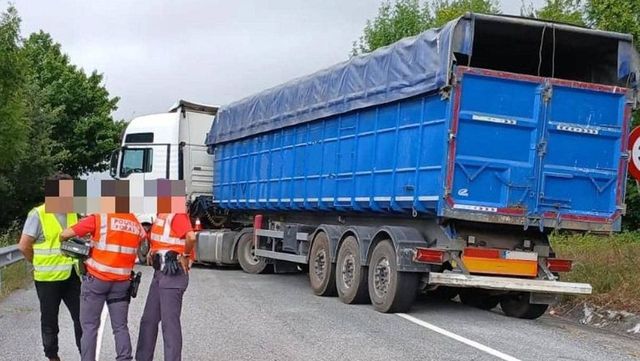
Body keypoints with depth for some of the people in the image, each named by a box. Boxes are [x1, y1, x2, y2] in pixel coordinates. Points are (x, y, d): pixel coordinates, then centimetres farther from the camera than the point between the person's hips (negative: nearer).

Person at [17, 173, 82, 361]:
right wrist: (40, 264, 0)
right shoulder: (38, 214, -11)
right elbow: (24, 245, -10)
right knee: (49, 320, 10)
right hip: (48, 278, -5)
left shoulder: (72, 214, 6)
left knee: (82, 317, 7)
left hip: (72, 276, 5)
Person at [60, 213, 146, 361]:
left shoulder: (99, 218, -9)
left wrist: (63, 240, 14)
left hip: (96, 279, -4)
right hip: (122, 282, 4)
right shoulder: (136, 223, 5)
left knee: (90, 326, 5)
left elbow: (65, 234, -8)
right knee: (120, 327, 10)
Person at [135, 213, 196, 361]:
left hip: (173, 275, -10)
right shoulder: (161, 216, 13)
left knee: (170, 322, -4)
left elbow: (191, 237, -34)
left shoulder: (177, 215, -17)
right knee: (148, 320, 15)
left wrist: (185, 256, -19)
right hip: (160, 273, 10)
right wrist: (152, 252, 11)